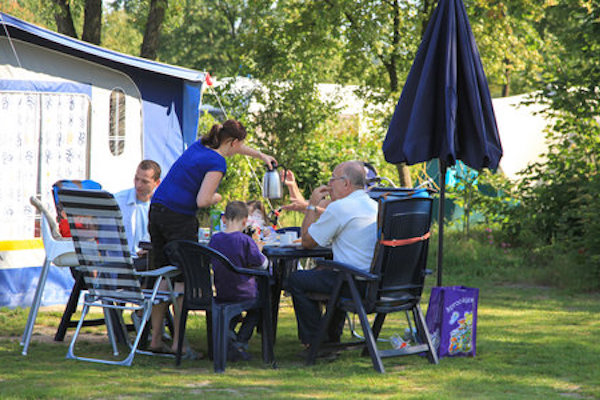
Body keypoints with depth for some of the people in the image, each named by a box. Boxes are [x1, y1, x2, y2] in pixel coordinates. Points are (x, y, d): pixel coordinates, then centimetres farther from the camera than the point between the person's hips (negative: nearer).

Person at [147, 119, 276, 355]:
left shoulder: (200, 145, 16)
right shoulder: (217, 163, -10)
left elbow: (233, 147, 37)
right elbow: (202, 201, -18)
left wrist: (261, 156, 50)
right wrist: (216, 198, 5)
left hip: (156, 211, 8)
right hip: (179, 218, -8)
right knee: (184, 279, -3)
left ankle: (156, 339, 12)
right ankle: (178, 343, -4)